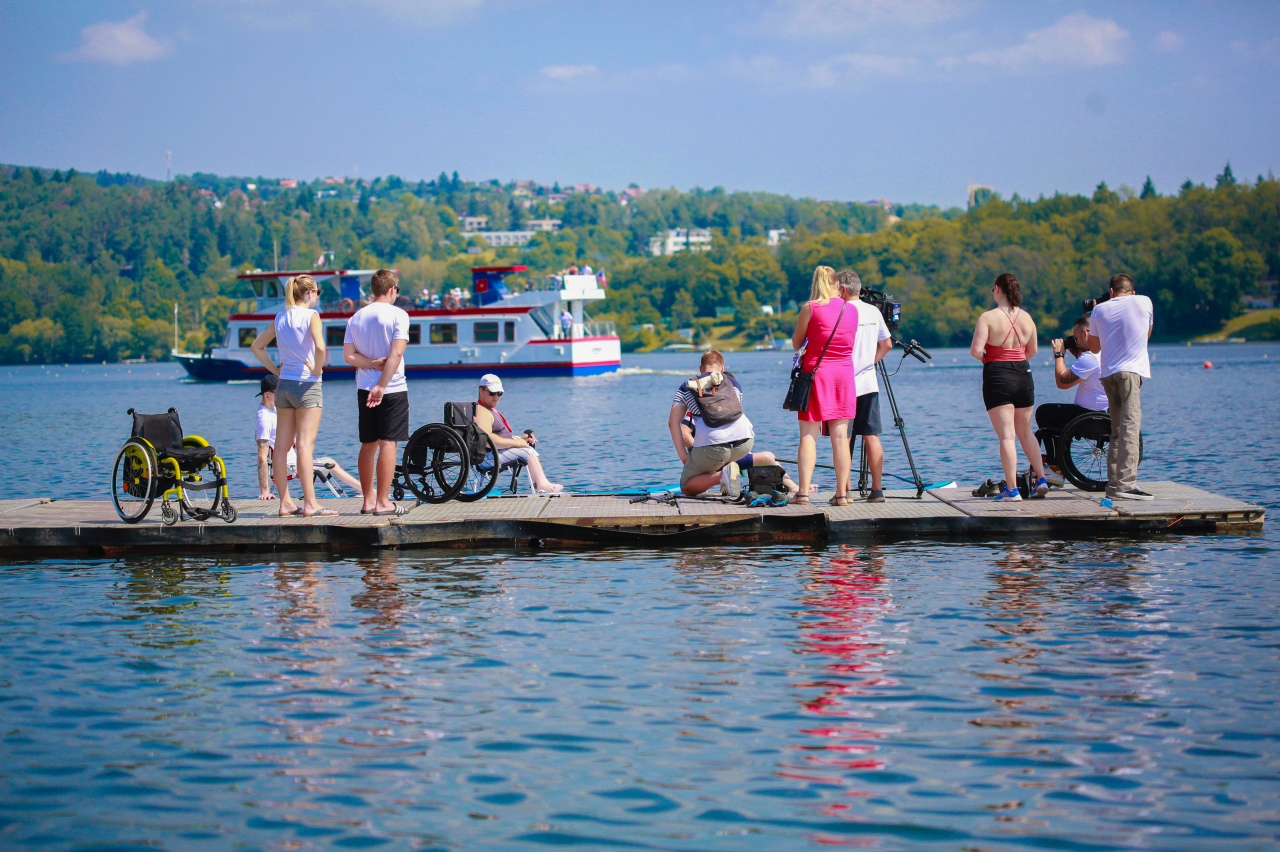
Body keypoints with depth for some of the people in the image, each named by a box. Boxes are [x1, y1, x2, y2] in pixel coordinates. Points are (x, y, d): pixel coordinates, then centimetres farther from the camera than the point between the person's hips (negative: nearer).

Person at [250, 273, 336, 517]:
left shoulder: (280, 318, 10)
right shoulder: (311, 316, -9)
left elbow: (256, 346, 17)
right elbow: (320, 347, -25)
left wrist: (275, 370, 13)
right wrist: (317, 370, -10)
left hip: (283, 384, 7)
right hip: (307, 385, -6)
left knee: (282, 445, 7)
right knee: (305, 445, -9)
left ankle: (285, 502, 10)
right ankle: (310, 504, -11)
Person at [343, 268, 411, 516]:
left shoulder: (356, 317, 11)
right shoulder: (397, 315, -6)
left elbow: (348, 355, 2)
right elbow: (396, 353, -16)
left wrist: (372, 363, -7)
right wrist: (382, 385, -18)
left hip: (364, 389, 5)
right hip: (392, 388, -5)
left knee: (368, 444, 11)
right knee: (387, 443, -5)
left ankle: (368, 500, 14)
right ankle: (383, 502, -8)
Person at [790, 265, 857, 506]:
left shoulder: (810, 308, -7)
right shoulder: (852, 310, 6)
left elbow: (796, 343, 2)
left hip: (816, 373, -3)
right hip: (844, 374, 4)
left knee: (808, 435, -2)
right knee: (840, 436, 5)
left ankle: (804, 491, -10)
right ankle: (842, 493, 4)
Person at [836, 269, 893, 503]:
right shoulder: (874, 311, 8)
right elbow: (887, 344, 16)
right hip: (869, 383, 5)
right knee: (871, 436, 5)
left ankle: (844, 490, -2)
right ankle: (877, 489, 2)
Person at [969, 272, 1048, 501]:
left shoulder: (988, 317, -12)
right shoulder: (1027, 317, 5)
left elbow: (975, 350, -18)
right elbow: (1032, 351, 15)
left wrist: (984, 358, 2)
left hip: (997, 377, -5)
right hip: (1024, 375, 5)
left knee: (1006, 435, -4)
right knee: (1025, 431, 21)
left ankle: (1012, 489, -4)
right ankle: (1041, 479, 20)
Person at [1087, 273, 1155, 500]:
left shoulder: (1100, 310, 10)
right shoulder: (1144, 302, 6)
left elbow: (1094, 347, 20)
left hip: (1107, 373, 4)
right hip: (1131, 370, -4)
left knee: (1117, 431, 13)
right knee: (1131, 428, -13)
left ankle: (1113, 483, 13)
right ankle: (1126, 484, -23)